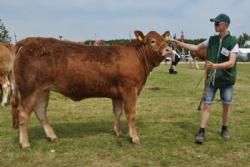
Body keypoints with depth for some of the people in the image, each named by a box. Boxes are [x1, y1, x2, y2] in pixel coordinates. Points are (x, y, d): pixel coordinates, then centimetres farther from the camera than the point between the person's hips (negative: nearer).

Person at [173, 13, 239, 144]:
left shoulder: (233, 42, -12)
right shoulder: (212, 39, 1)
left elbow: (231, 63, -20)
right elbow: (197, 47, 11)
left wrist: (215, 66, -34)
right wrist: (180, 44, 4)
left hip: (226, 79, -3)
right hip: (211, 79, 3)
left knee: (226, 105, 12)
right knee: (206, 105, 0)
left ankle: (225, 129, 31)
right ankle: (201, 132, 4)